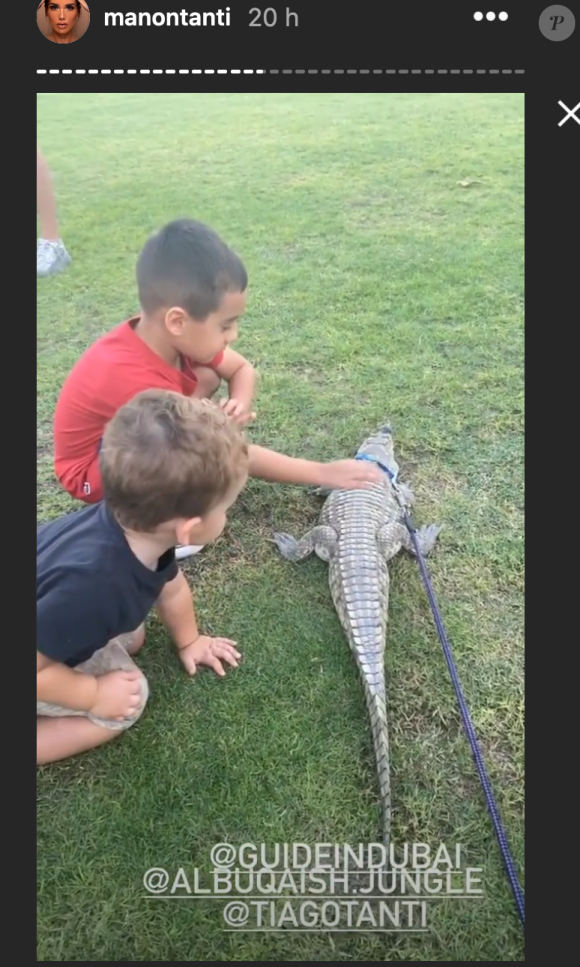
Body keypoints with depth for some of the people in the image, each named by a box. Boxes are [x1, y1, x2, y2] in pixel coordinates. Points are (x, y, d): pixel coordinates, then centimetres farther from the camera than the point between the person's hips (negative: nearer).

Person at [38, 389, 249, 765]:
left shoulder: (140, 532, -19)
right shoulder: (92, 585, -45)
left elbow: (171, 587, 2)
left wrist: (189, 641, 17)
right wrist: (94, 695, -19)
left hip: (59, 613, 8)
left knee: (132, 639, 17)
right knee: (125, 703, -7)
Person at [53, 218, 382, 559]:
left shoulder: (162, 335, -17)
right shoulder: (138, 381, -39)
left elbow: (243, 368, -2)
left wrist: (240, 404, -25)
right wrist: (324, 473, -31)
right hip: (92, 469, -7)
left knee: (207, 377, -10)